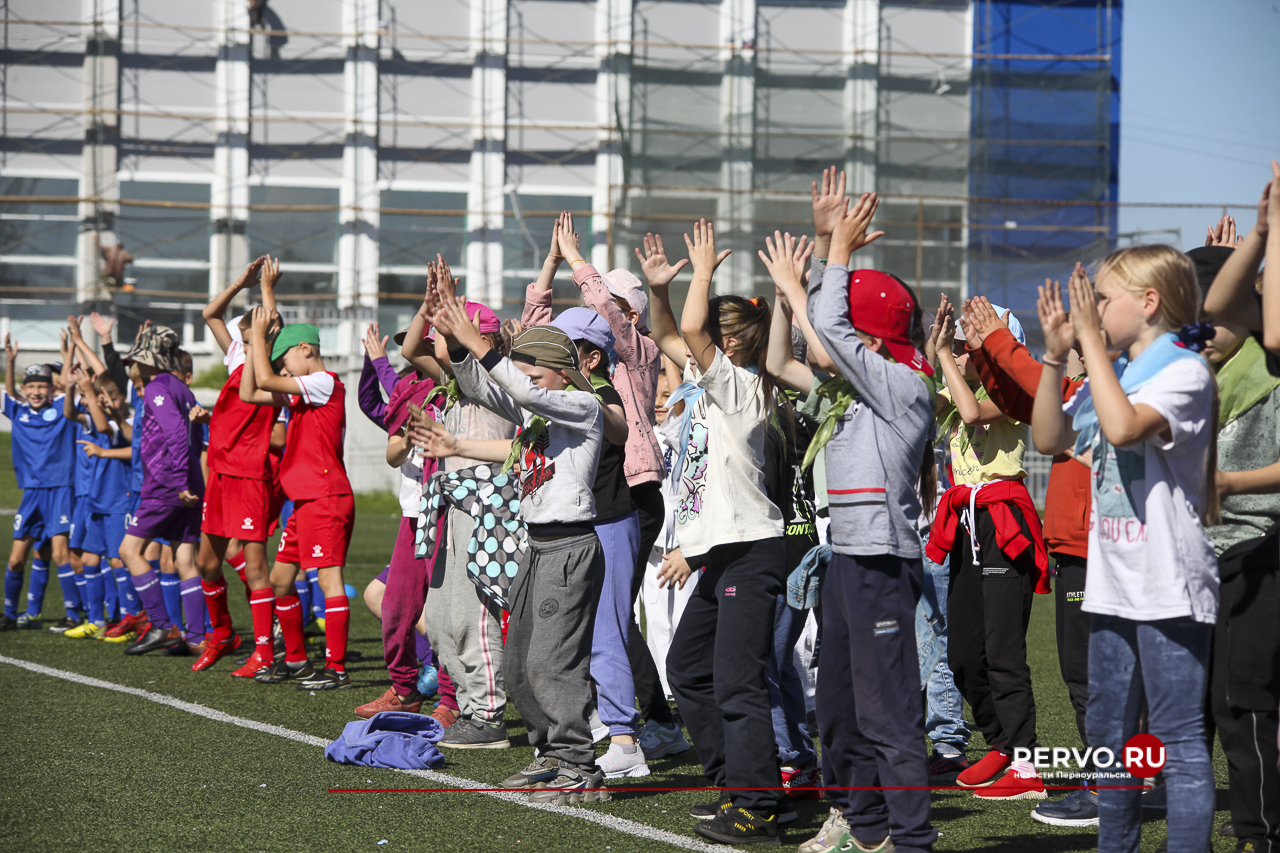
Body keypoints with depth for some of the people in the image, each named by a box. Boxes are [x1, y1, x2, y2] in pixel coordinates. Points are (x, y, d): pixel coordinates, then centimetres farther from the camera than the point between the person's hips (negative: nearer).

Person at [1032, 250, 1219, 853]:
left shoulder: (1184, 371, -10)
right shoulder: (1111, 375, 15)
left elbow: (1124, 425, -27)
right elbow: (1049, 439, 14)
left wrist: (1091, 339, -20)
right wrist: (1056, 354, 5)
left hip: (1169, 586, -9)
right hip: (1112, 583, 9)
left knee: (1178, 738, -7)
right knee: (1109, 735, 15)